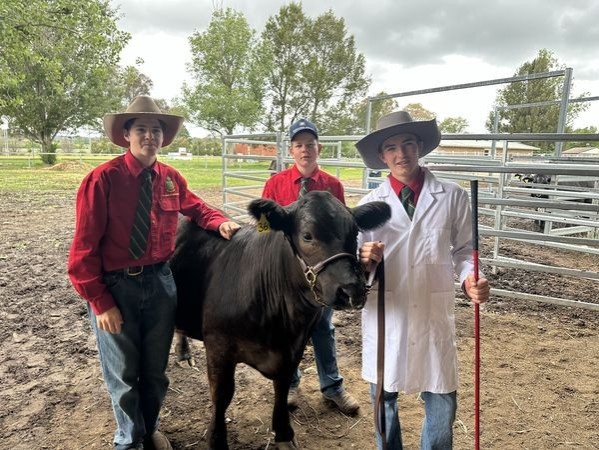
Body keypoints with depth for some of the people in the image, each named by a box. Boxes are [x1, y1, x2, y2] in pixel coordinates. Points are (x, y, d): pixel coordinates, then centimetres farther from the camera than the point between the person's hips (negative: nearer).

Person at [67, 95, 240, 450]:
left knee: (155, 369, 20)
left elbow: (196, 208, 17)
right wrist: (100, 302, -16)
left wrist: (220, 223, -6)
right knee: (123, 374, 15)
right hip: (115, 286, -4)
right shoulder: (104, 178, -15)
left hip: (160, 282, 4)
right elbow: (84, 246, -13)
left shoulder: (172, 179, -1)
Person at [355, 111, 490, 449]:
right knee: (384, 398, 16)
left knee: (442, 402, 9)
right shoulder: (370, 203, 1)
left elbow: (464, 249, 4)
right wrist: (364, 261, -22)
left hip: (434, 313, 0)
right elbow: (357, 265, 1)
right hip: (385, 314, 1)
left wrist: (471, 278, -15)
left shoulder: (453, 196, -1)